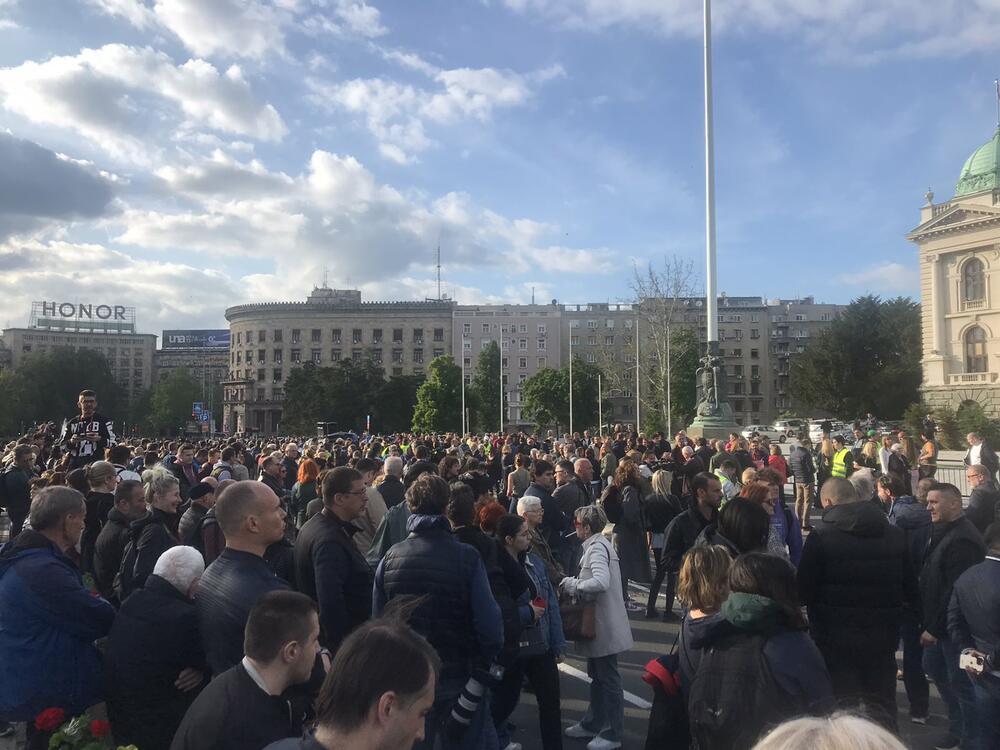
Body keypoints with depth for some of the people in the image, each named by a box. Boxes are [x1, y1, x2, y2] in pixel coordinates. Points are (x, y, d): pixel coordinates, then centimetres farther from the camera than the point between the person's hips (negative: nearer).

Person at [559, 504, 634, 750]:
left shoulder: (597, 547, -20)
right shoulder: (597, 544, 11)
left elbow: (601, 581, -34)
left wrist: (574, 585, -21)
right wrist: (574, 581, 1)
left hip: (605, 625, -10)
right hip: (598, 623, 10)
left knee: (608, 679, 3)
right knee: (597, 676, 21)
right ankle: (593, 723, 35)